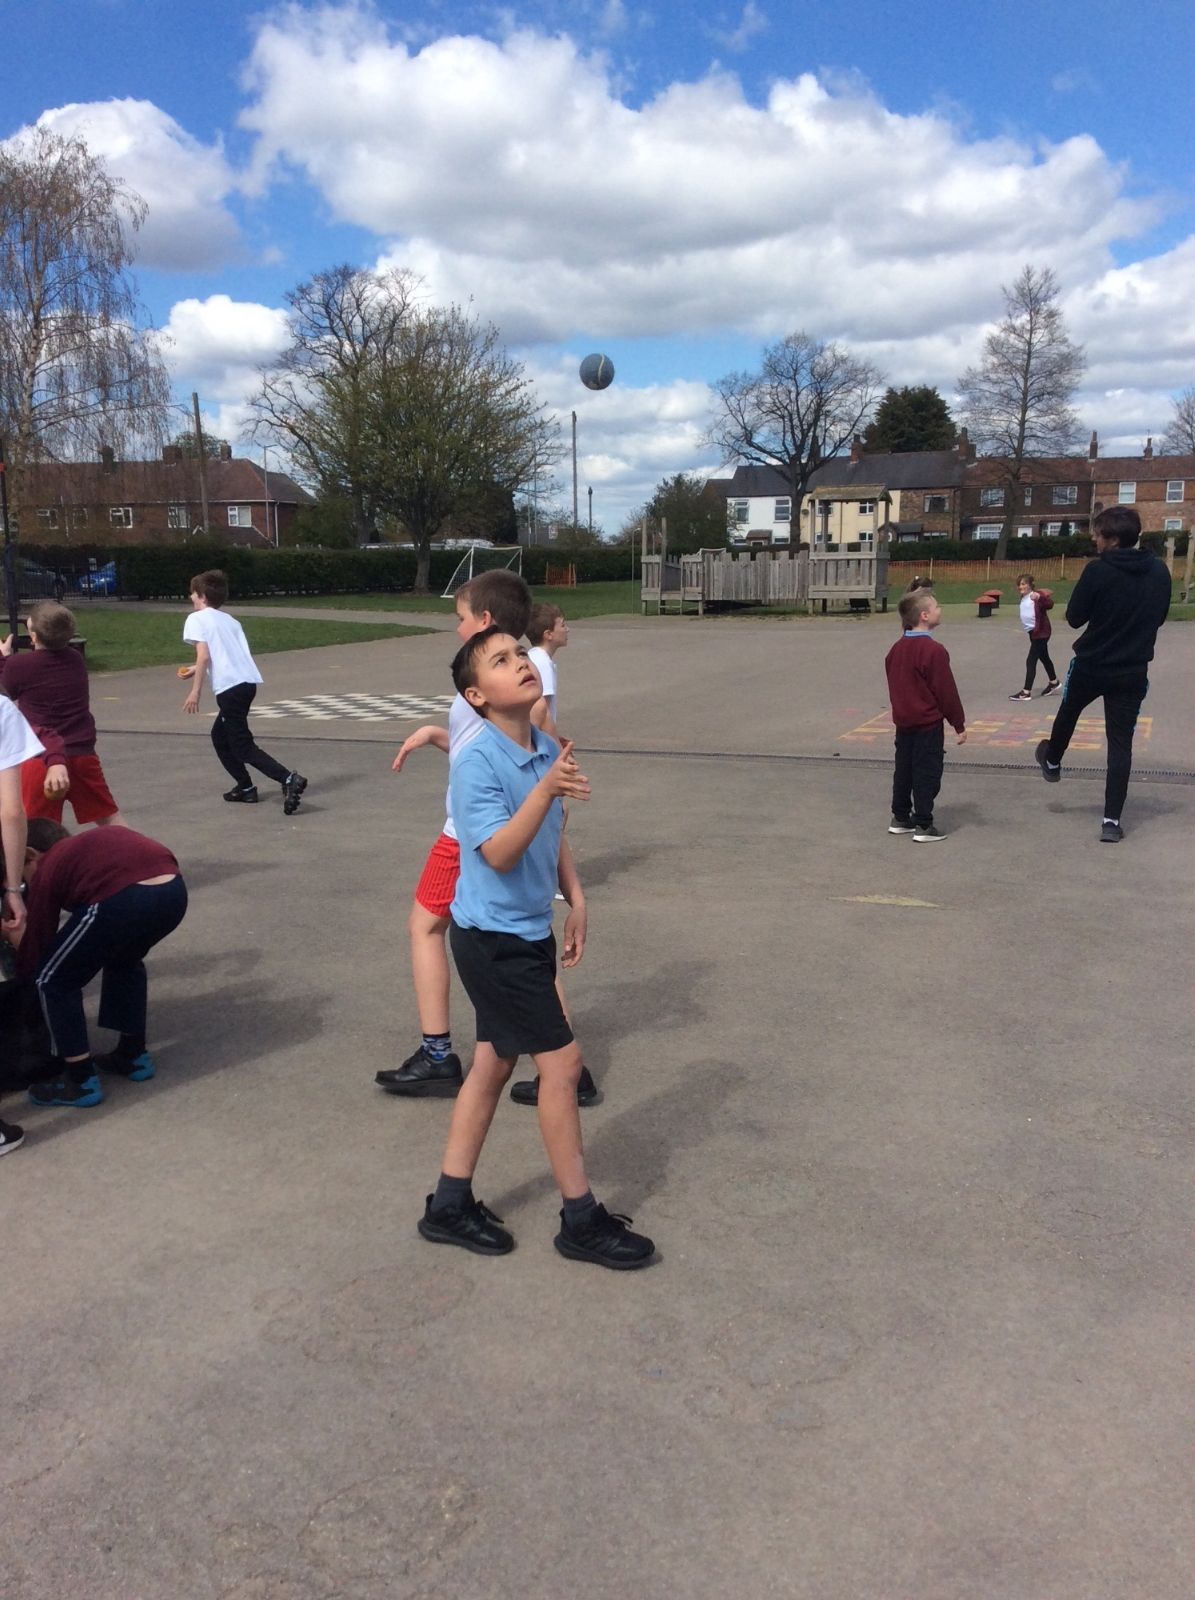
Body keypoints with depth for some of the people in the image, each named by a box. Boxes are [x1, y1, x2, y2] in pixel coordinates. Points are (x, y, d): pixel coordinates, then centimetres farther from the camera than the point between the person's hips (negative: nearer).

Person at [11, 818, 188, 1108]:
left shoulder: (46, 870, 22)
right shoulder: (93, 842, 38)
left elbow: (34, 957, 25)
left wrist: (14, 934, 48)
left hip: (125, 899, -7)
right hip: (174, 890, 7)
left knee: (53, 979, 17)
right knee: (124, 961, 37)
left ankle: (81, 1080, 21)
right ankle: (133, 1054, 43)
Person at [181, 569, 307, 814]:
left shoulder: (196, 619, 2)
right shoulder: (229, 619, 23)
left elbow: (204, 655, -11)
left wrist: (196, 691, -9)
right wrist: (197, 670, 39)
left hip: (229, 686, -8)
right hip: (248, 681, 8)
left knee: (242, 746, -5)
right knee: (220, 735, 25)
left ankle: (288, 779, -22)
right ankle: (245, 787, 23)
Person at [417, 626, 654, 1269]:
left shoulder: (548, 750, 2)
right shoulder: (476, 763, -21)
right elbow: (499, 854, -29)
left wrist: (576, 899, 8)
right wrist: (546, 789, -39)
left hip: (529, 932, 8)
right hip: (492, 938, -8)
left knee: (493, 1064, 15)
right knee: (560, 1061, -3)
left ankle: (449, 1205, 29)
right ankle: (581, 1220, 12)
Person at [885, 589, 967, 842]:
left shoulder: (897, 648, 6)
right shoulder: (934, 651, -19)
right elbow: (946, 691, -15)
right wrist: (959, 724, -7)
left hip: (903, 722, 8)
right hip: (928, 724, -7)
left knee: (904, 771, 15)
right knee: (927, 775, -1)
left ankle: (900, 818, 23)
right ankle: (923, 826, 3)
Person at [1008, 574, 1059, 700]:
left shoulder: (1036, 596, -19)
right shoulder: (1023, 598, 7)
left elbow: (1050, 605, -36)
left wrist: (1040, 597, -51)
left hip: (1041, 632, -9)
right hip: (1033, 632, 9)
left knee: (1030, 661, -11)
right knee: (1044, 658, 23)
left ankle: (1026, 692, -9)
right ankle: (1053, 682, 42)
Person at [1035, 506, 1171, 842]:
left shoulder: (1098, 570, -16)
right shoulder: (1160, 571, 0)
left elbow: (1074, 618, -9)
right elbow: (1159, 617, 12)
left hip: (1091, 665, -2)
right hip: (1133, 672, 2)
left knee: (1068, 712, 27)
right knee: (1121, 743, 3)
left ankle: (1052, 762, 52)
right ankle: (1112, 819, 0)